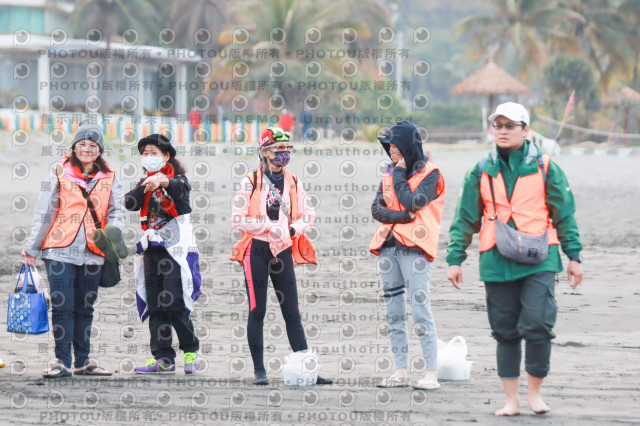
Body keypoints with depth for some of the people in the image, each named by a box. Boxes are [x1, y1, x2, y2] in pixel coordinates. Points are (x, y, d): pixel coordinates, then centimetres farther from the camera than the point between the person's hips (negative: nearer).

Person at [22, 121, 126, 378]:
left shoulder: (109, 179, 10)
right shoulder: (61, 174, 4)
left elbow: (117, 210, 9)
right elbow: (44, 212, 6)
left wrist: (113, 229, -14)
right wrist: (32, 246, 5)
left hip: (92, 253, 2)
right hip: (61, 251, -2)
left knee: (85, 308, 9)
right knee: (62, 306, -7)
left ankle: (83, 361, 16)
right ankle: (62, 362, -4)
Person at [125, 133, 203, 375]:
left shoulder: (177, 178, 0)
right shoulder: (145, 183, 17)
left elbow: (180, 189, -25)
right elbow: (130, 203, 0)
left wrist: (163, 182, -47)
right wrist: (145, 187, -17)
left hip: (176, 249, -6)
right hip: (153, 251, 6)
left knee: (175, 304, -12)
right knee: (155, 306, 2)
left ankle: (191, 350, 4)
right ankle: (163, 358, 5)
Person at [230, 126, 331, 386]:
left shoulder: (293, 183, 8)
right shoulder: (251, 182, -4)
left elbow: (309, 214, 13)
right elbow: (237, 219, -9)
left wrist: (292, 229, -5)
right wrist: (270, 225, -16)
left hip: (283, 252, 4)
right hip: (257, 251, -4)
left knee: (292, 312, 3)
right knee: (257, 311, -1)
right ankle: (259, 371, 4)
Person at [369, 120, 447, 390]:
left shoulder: (429, 173, -2)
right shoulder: (390, 174, 16)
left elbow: (412, 202, -16)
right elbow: (376, 209, 7)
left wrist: (399, 174, -5)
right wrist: (401, 216, -9)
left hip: (414, 248, -7)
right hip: (388, 245, 7)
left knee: (421, 310, -12)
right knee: (394, 312, 7)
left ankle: (431, 374, -13)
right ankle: (400, 372, 12)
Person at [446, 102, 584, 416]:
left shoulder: (545, 169, 4)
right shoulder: (481, 172, 8)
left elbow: (564, 215, 8)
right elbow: (465, 219, 12)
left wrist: (574, 256, 5)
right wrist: (455, 259, 7)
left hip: (539, 260, -2)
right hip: (497, 262, 2)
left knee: (538, 325, -13)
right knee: (505, 331, 5)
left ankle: (535, 390, 7)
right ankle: (511, 399, 14)